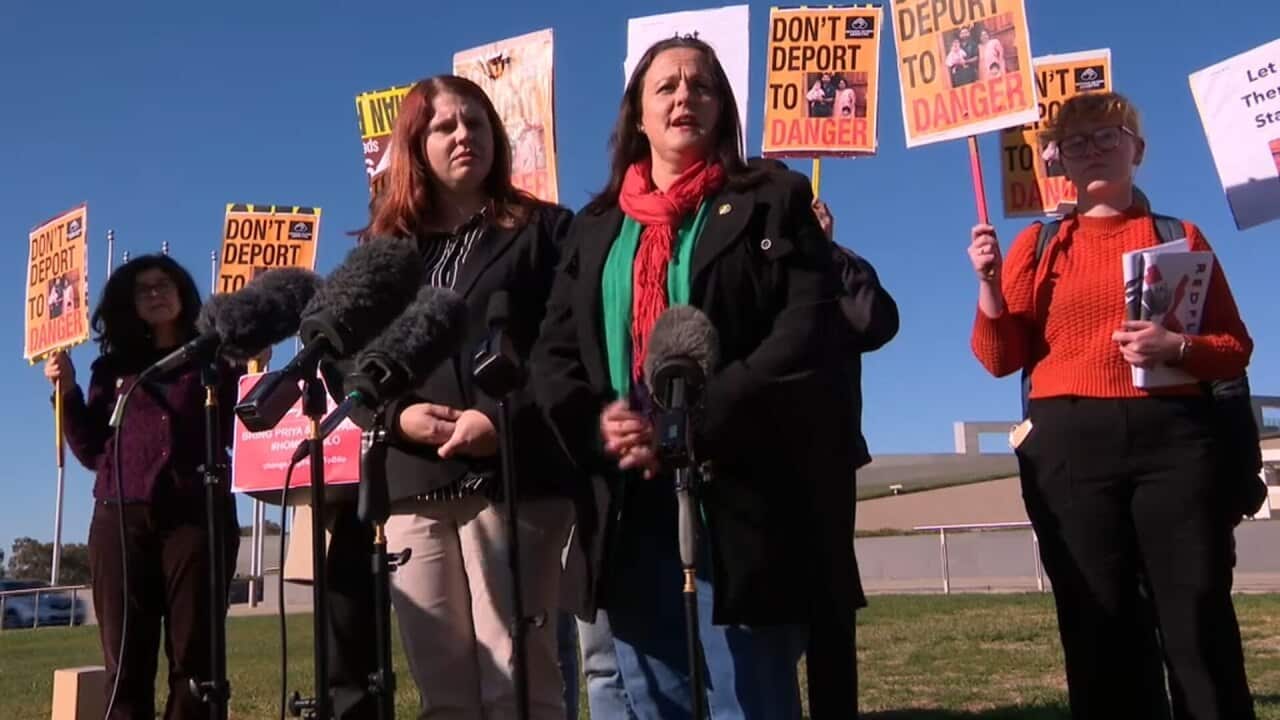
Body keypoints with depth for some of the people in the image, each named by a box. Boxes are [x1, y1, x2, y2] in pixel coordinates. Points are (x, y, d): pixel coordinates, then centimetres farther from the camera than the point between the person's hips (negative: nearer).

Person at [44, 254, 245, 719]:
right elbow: (91, 450, 16)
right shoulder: (113, 366, 19)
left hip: (196, 516, -2)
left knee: (193, 658, -6)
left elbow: (241, 434, 3)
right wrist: (67, 391, 6)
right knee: (125, 660, -1)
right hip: (120, 519, 3)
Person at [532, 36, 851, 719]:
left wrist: (695, 423, -17)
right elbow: (552, 350, 12)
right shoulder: (594, 227, 19)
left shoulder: (772, 201, 7)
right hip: (629, 498, 4)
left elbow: (808, 331, -7)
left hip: (742, 491, -4)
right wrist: (594, 420, -10)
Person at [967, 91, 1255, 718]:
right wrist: (989, 284, -11)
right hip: (1069, 444, 1)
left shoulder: (1182, 237, 13)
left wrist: (1177, 348, -10)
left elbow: (1236, 350, 11)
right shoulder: (1037, 244, 14)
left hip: (1173, 436, 0)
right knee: (1098, 628, 3)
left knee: (1200, 619, -4)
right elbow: (1001, 357, 6)